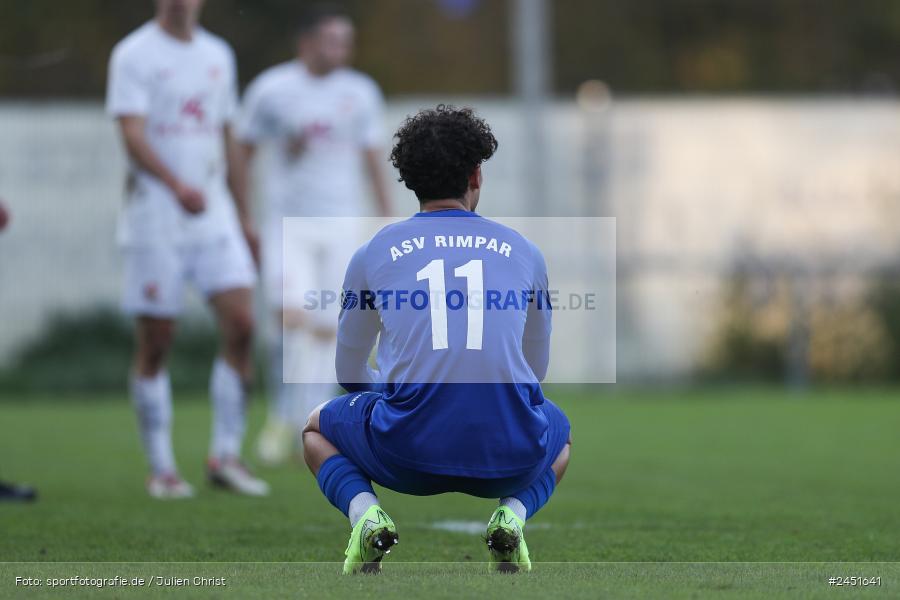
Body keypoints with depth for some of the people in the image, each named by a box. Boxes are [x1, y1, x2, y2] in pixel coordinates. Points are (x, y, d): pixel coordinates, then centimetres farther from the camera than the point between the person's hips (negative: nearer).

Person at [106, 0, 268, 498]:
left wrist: (243, 215, 20)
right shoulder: (133, 55, -5)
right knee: (155, 342, 0)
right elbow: (133, 136, -17)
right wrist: (177, 186, -32)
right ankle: (161, 468, 8)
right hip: (155, 217, -5)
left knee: (240, 323, -8)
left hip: (214, 213, 5)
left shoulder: (218, 55, 14)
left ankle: (226, 455, 1)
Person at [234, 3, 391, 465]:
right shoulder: (271, 89, -3)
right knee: (291, 315, -19)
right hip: (287, 221, -2)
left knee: (326, 331, 0)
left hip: (341, 224, 2)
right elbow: (244, 152, 4)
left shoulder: (361, 92, 5)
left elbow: (372, 160, 12)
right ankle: (283, 418, -2)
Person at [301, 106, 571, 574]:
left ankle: (363, 513, 0)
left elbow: (350, 372, 24)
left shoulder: (373, 254, 11)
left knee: (317, 429, 32)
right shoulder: (523, 252, 14)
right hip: (510, 456, 1)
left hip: (405, 454, 0)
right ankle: (513, 514, 4)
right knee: (559, 433, 38)